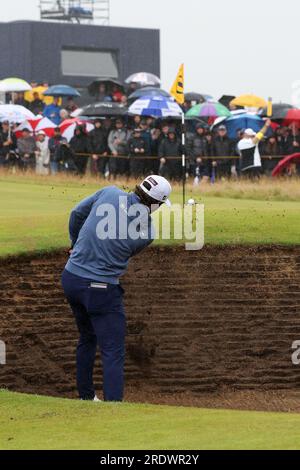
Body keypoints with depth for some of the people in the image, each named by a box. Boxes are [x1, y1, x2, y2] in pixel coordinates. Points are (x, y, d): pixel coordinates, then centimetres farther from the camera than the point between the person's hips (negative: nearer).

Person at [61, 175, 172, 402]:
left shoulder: (109, 193, -7)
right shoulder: (147, 232, -13)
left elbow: (77, 213, 7)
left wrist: (76, 245, 24)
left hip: (71, 278, 6)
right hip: (102, 289, -6)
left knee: (88, 338, 25)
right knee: (114, 353, -3)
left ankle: (86, 398, 34)